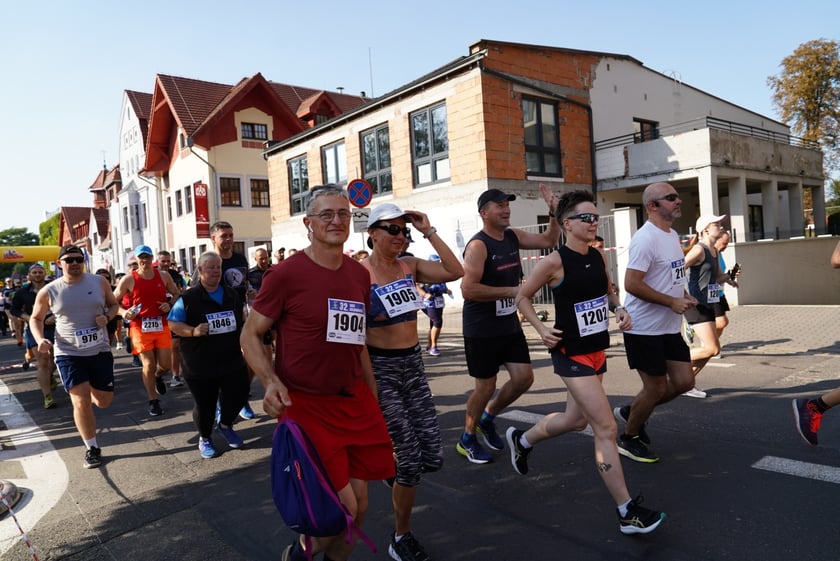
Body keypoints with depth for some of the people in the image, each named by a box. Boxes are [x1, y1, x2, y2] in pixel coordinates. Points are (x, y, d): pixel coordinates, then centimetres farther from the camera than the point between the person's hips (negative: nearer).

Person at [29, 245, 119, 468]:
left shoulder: (99, 282, -3)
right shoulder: (48, 292, -5)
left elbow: (113, 304, 11)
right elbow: (35, 318, 8)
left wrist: (107, 317, -12)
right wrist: (40, 339, -11)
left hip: (100, 351, 2)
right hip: (68, 353, -2)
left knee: (104, 401, 9)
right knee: (81, 402, -5)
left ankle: (89, 393, 47)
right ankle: (92, 448, 12)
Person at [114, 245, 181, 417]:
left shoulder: (164, 276, 5)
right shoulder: (128, 279, -3)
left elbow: (177, 294, 18)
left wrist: (170, 305, -1)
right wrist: (124, 313, -13)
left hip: (162, 325, 2)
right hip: (140, 327, -2)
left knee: (166, 365, 1)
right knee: (148, 365, 0)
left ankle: (158, 376, 39)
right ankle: (153, 401, 17)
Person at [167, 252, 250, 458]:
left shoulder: (232, 295, 8)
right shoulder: (188, 298, -7)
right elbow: (172, 324, -6)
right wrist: (193, 331, -23)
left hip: (231, 361, 4)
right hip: (200, 365, -4)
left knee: (239, 394, 4)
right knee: (205, 404, 6)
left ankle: (226, 425, 34)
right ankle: (204, 438, 33)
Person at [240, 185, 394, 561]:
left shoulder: (360, 274, 7)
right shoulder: (285, 274, -11)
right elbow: (250, 335, -5)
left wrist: (373, 396, 16)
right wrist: (271, 382, -21)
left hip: (355, 403, 6)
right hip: (306, 404, -5)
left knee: (358, 506, 10)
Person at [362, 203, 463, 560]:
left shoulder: (410, 266, 5)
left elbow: (455, 272, -8)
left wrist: (429, 232, -8)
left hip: (413, 365, 6)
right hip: (380, 368, -5)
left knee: (432, 457, 3)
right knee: (411, 458, -2)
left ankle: (392, 465, 38)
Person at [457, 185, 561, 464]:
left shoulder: (513, 236, 5)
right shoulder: (478, 245, -18)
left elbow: (549, 240, 17)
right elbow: (468, 289, -27)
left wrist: (554, 212, 0)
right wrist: (511, 291, -22)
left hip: (510, 324, 7)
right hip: (481, 329, -7)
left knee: (524, 378, 5)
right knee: (486, 386, 3)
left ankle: (488, 417, 30)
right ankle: (467, 439, 25)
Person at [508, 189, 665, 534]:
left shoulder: (599, 256, 3)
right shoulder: (554, 262, -16)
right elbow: (522, 297, -5)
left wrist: (619, 309, 1)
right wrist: (541, 329, -16)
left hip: (597, 351, 8)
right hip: (571, 354, -8)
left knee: (577, 419, 23)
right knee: (606, 429, -9)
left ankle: (521, 440, 48)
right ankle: (628, 513, 3)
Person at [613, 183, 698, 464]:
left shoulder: (672, 235, 12)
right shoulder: (646, 239, -19)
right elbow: (631, 284, -26)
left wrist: (684, 295, 5)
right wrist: (672, 301, -21)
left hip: (669, 327, 9)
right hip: (644, 328, -9)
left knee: (684, 382, 10)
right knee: (657, 388, 0)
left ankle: (630, 412, 29)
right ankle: (629, 439, 23)